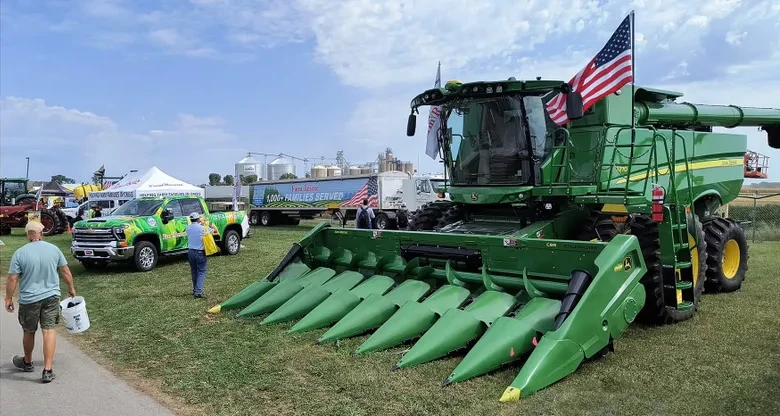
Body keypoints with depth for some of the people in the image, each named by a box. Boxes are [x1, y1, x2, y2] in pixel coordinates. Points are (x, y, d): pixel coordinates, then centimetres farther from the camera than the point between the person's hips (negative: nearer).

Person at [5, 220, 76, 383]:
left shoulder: (20, 253, -9)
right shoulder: (54, 249, -2)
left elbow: (12, 279, -9)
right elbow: (65, 272, 5)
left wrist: (8, 298, 3)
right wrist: (71, 288, 18)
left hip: (29, 299, -1)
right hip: (51, 296, 1)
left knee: (29, 332, 17)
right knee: (49, 330, 1)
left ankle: (27, 362, 39)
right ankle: (47, 370, -3)